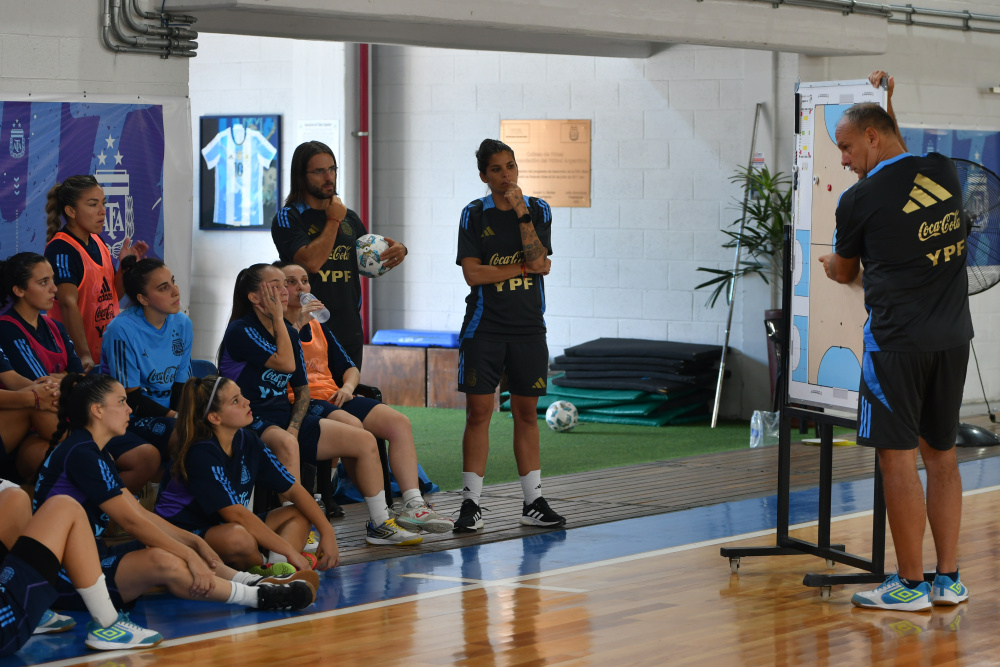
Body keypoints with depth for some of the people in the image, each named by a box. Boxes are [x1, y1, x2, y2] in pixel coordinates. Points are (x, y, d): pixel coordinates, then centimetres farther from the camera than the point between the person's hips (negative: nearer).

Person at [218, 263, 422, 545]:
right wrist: (277, 317, -11)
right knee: (286, 444, -43)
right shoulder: (240, 331, -11)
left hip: (287, 417, 8)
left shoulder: (288, 333, 14)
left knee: (364, 440, -3)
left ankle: (379, 525, 5)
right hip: (252, 422, -8)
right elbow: (286, 363, -20)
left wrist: (294, 427, -6)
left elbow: (302, 389, 12)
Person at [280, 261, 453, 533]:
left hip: (333, 398, 7)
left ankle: (413, 505, -22)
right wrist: (297, 325, -18)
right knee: (354, 426, -35)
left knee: (399, 422, -14)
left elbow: (350, 368, 26)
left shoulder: (318, 327, 25)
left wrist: (347, 386, 3)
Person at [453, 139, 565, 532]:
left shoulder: (538, 211, 6)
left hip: (528, 327, 2)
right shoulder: (474, 215, 0)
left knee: (526, 412, 7)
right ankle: (471, 504, 0)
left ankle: (533, 502, 13)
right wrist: (524, 267, -8)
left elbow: (540, 261, -9)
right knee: (478, 411, -4)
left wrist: (522, 213, -14)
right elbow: (473, 273, -9)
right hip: (484, 326, -2)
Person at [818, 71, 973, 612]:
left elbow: (843, 272, 11)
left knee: (898, 457, -1)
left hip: (897, 342, -6)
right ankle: (948, 579, 15)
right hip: (953, 336, 6)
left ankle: (910, 584, 2)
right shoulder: (946, 172, 6)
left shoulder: (858, 200, -8)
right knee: (940, 453, 13)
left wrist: (827, 263, 34)